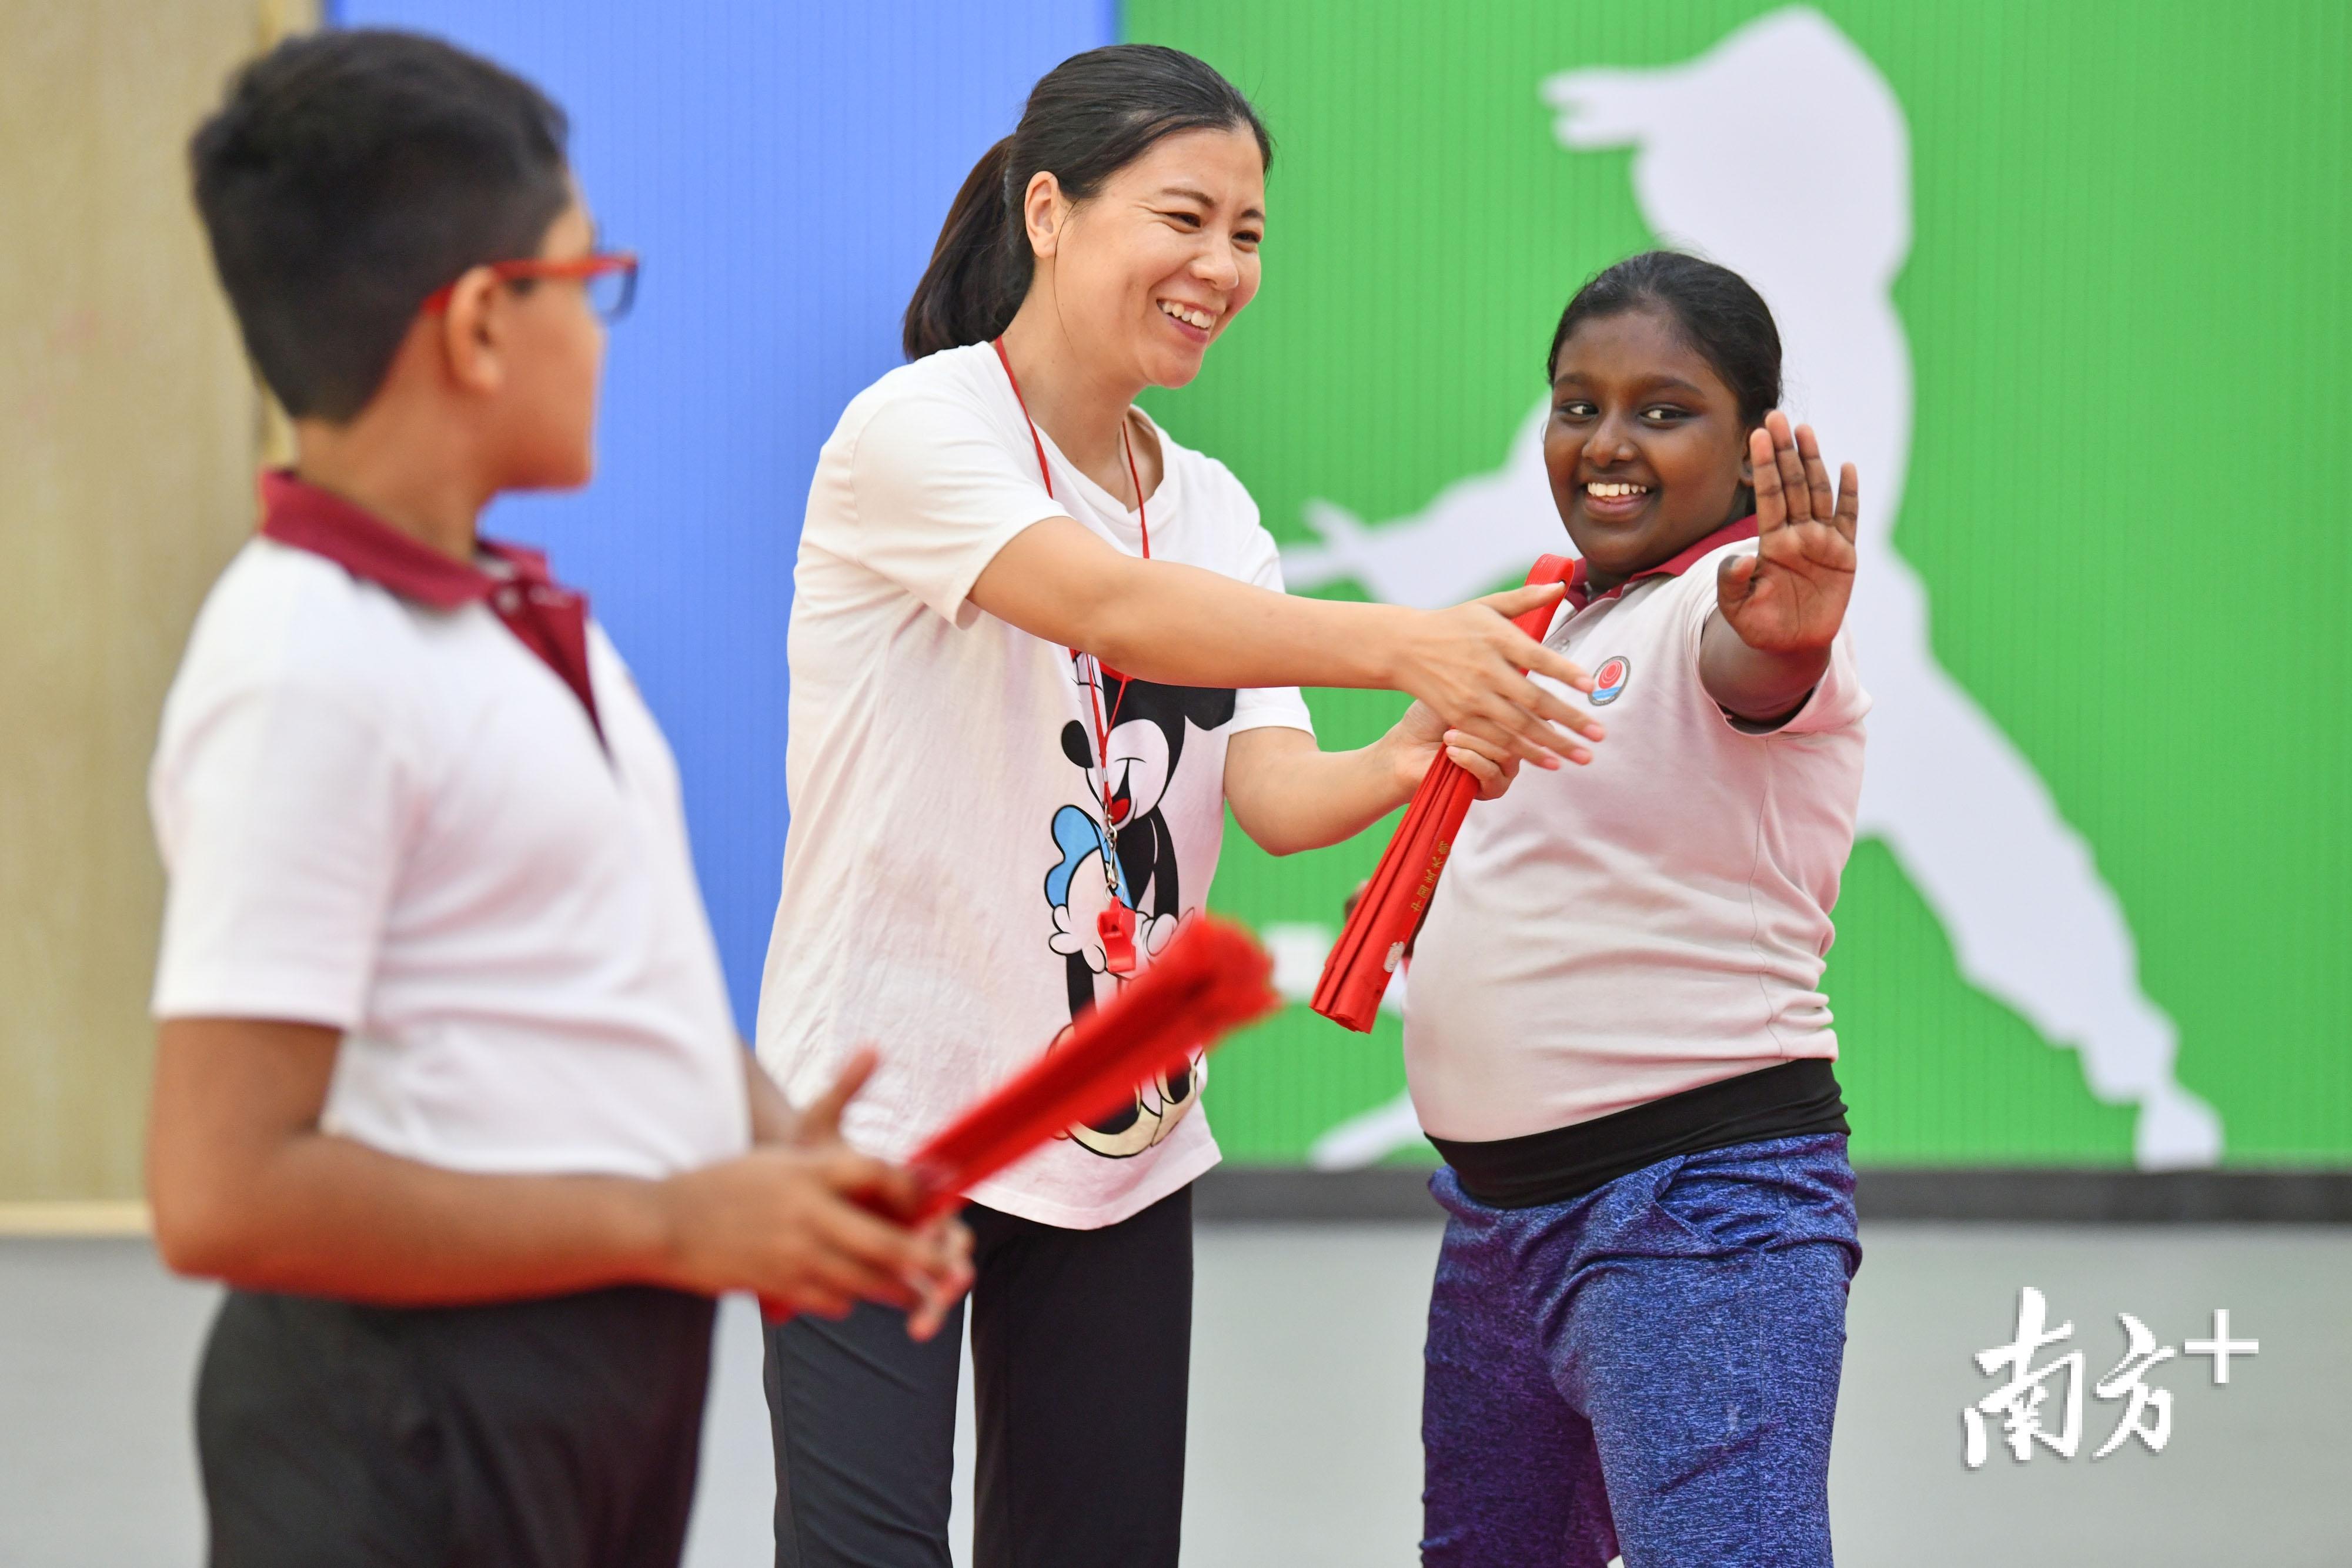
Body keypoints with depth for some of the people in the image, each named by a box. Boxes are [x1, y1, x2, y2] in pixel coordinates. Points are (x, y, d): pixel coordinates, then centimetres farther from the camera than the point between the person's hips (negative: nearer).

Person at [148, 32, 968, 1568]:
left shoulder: (529, 621, 9)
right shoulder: (309, 674, -19)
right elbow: (226, 1196, -24)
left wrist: (778, 1142, 1)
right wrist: (678, 1222, -18)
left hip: (619, 1368, 9)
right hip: (423, 1425, -9)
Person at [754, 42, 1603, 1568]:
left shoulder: (1215, 510, 10)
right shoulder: (916, 433, -11)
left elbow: (1273, 792, -5)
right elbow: (1109, 606, -30)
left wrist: (1408, 760, -28)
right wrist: (1398, 640, -42)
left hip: (1122, 1142, 6)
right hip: (885, 1110, -6)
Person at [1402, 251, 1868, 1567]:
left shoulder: (1731, 600, -13)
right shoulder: (1573, 619, 16)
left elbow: (1753, 664, -39)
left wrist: (1784, 632, -60)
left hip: (1697, 1208, -10)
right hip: (1504, 1209, 10)